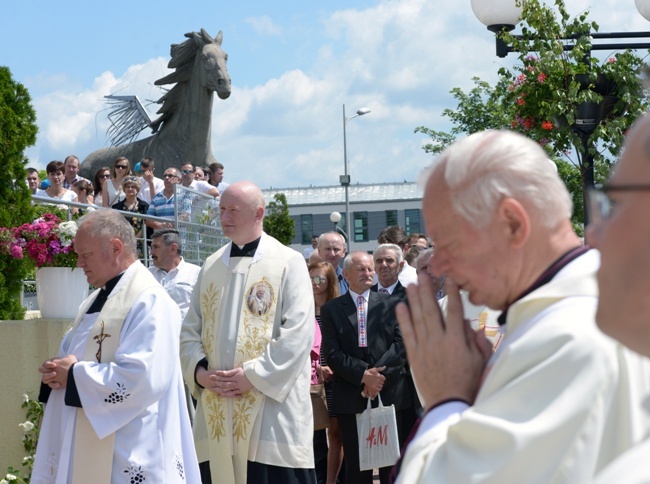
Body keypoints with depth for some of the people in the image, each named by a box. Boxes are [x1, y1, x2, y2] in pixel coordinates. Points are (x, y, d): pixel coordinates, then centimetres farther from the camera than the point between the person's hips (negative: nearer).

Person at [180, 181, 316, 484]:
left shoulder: (288, 263, -1)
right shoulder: (211, 266, 15)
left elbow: (298, 333, -11)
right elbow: (190, 330, 14)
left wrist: (253, 375, -15)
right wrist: (200, 371, -4)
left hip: (271, 407, -5)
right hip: (216, 411, 5)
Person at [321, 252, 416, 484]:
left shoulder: (391, 304, 10)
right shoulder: (331, 309, 8)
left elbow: (402, 344, 0)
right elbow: (332, 353, -1)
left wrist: (380, 373, -13)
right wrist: (363, 375, -14)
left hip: (391, 394, 0)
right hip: (351, 398, 0)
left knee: (393, 465, 0)